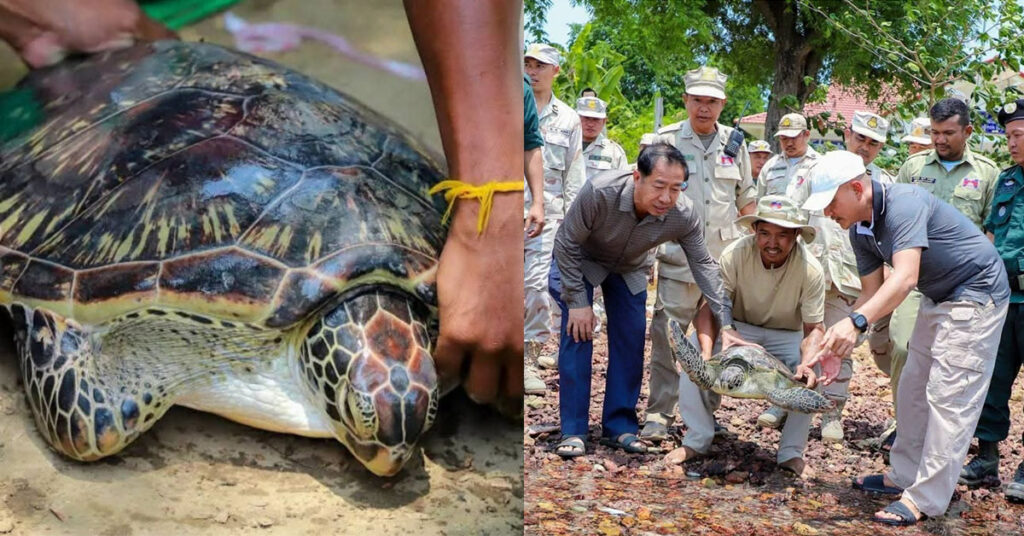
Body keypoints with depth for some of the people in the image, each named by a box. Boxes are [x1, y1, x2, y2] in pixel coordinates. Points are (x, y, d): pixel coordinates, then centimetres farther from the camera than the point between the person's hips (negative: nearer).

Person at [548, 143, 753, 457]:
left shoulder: (685, 215, -29)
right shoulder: (599, 192, -39)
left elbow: (704, 266, -18)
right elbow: (567, 245, -27)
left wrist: (726, 324, -22)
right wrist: (577, 301, -26)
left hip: (630, 269, 4)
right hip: (580, 261, -3)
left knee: (631, 342, -2)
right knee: (577, 334, -14)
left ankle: (620, 427, 10)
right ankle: (573, 432, -8)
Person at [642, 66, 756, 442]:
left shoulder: (735, 143, 10)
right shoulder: (665, 141, 0)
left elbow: (746, 198, 19)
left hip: (725, 259, 4)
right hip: (678, 259, -3)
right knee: (668, 337, -7)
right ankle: (659, 413, 0)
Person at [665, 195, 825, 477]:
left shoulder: (810, 270, -23)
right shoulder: (735, 254, -25)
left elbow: (814, 328, -19)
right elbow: (709, 307, -25)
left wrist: (807, 362, -40)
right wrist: (706, 351, -42)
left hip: (786, 335, 0)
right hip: (737, 327, 0)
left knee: (809, 376, -29)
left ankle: (792, 454, -9)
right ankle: (696, 441, -12)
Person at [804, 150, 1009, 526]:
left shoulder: (903, 203, -30)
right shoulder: (859, 230, -2)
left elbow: (905, 277, -41)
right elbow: (871, 293, 1)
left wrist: (856, 322, -52)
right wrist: (840, 347, -9)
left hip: (976, 294, -10)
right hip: (938, 298, 10)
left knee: (949, 395, -10)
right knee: (913, 389, 15)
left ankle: (926, 498, -8)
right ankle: (905, 475, 26)